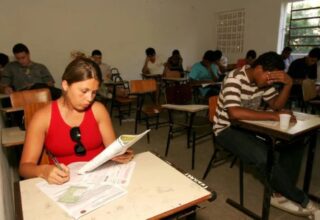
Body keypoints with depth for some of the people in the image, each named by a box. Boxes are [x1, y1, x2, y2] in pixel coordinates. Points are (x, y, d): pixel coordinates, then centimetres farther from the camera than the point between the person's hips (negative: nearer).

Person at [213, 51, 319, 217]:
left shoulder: (263, 80, 2)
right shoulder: (234, 79, -23)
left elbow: (276, 105, 3)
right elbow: (233, 113, -36)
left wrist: (288, 84, -14)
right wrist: (273, 116, -32)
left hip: (250, 126, 8)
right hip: (228, 129, -8)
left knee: (295, 142, -5)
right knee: (262, 157, -30)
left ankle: (282, 195, 2)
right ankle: (302, 200, -7)